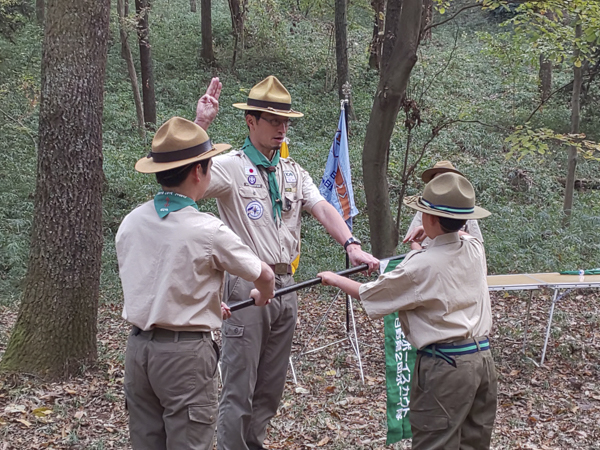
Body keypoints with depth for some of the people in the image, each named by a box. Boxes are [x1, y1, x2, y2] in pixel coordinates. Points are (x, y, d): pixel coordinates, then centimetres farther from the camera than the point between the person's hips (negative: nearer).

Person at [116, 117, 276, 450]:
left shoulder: (129, 223, 2)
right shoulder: (207, 230, -15)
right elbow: (263, 275, -1)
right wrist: (263, 296, 23)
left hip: (138, 348, 6)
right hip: (185, 353, -6)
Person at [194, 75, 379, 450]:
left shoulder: (293, 172, 14)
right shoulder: (232, 167, -6)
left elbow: (323, 209, 1)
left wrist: (351, 245, -16)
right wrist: (201, 123, -28)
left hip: (285, 285, 6)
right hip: (247, 287, -6)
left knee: (271, 386, 15)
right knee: (239, 387, -2)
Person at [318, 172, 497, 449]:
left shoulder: (422, 266, -17)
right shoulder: (475, 250, 2)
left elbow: (369, 295, -5)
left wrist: (335, 280, 12)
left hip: (445, 366, -7)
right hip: (482, 358, 8)